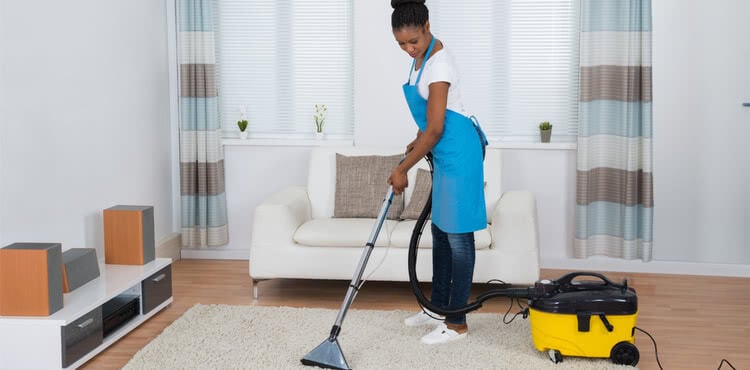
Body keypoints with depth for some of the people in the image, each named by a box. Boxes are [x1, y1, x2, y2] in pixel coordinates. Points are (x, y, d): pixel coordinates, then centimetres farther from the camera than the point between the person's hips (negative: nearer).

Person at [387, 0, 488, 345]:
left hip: (458, 152, -10)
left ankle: (457, 323, 3)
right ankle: (438, 308, 28)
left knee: (457, 234, -4)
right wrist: (417, 143, 18)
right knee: (440, 229, 16)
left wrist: (403, 169, -14)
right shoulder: (423, 56, 8)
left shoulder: (438, 63, -22)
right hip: (445, 152, 10)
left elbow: (435, 129, -21)